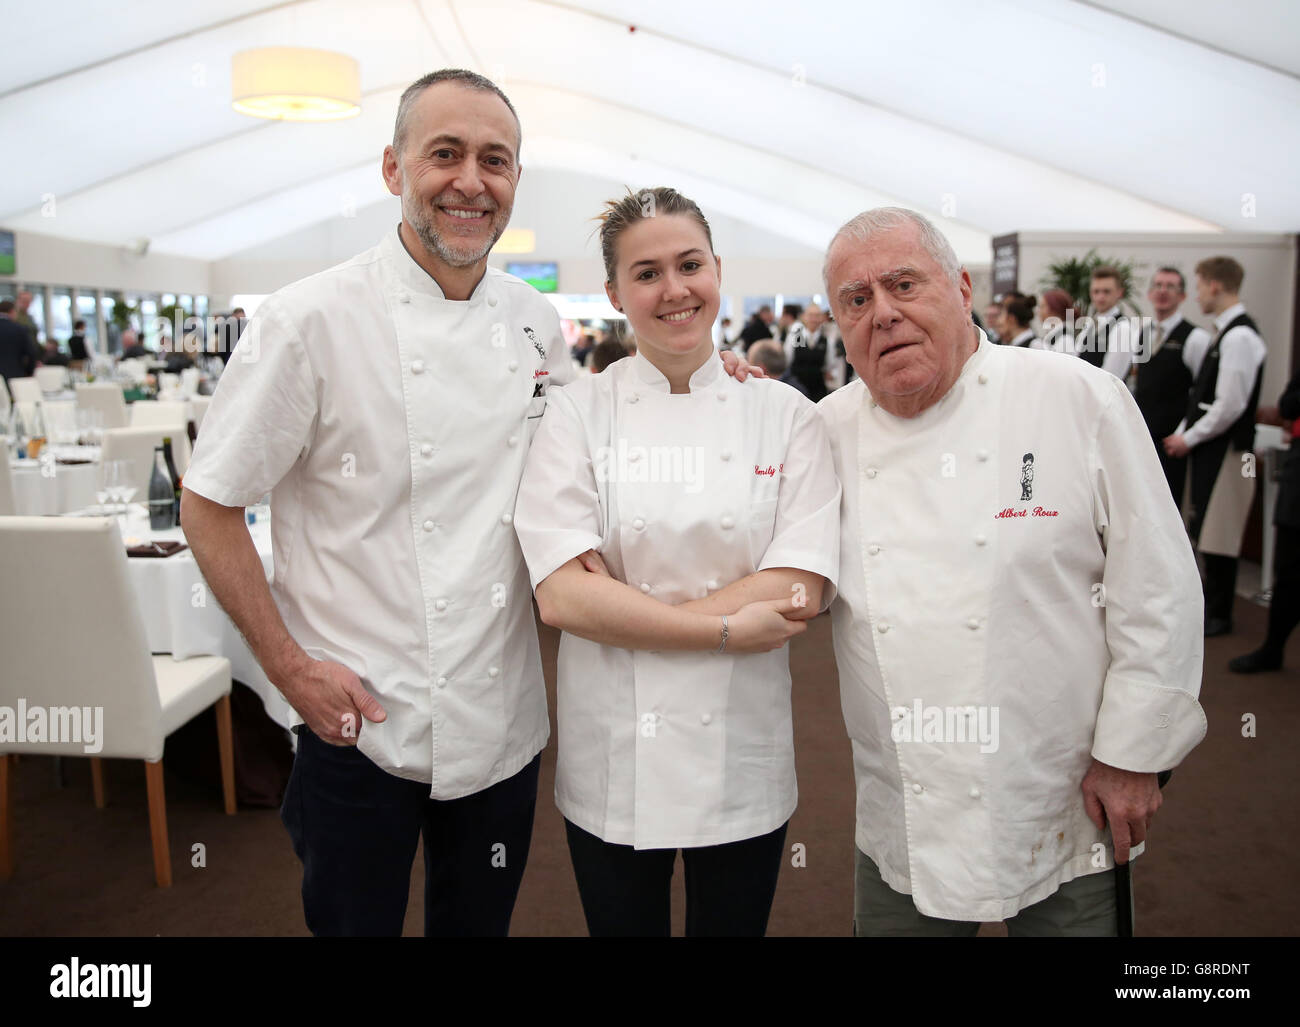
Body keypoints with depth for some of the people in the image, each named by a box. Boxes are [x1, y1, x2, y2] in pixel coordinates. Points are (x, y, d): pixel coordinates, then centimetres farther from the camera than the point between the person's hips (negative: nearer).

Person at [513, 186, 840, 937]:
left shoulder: (786, 416, -2)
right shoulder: (578, 413, -5)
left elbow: (800, 592, -12)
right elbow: (561, 597, -14)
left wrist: (623, 610, -16)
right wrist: (727, 627, -17)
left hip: (743, 755, 1)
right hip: (614, 756, 0)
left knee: (733, 923, 18)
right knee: (623, 923, 17)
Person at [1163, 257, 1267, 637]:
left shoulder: (1239, 337, -17)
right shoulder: (1225, 332, 13)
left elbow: (1230, 406, -21)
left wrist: (1190, 438, -11)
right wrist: (1181, 432, 10)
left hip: (1226, 449, -9)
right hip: (1209, 448, 9)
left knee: (1219, 535, -1)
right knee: (1205, 531, 15)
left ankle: (1219, 616, 10)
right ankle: (1210, 602, 26)